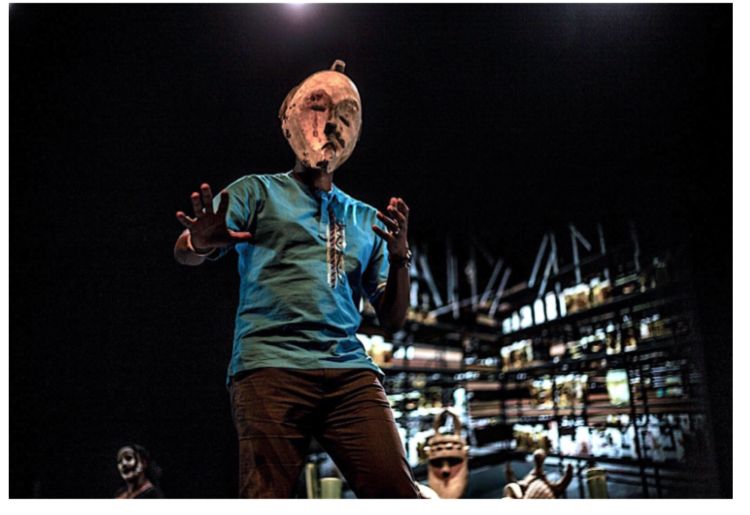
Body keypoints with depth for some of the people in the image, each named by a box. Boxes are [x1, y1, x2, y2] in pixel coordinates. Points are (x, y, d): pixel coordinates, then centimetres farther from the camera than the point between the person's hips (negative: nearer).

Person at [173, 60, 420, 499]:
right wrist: (201, 242, -25)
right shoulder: (259, 192, 14)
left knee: (399, 492, -11)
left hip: (351, 369, 3)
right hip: (270, 364, -2)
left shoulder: (366, 220, 23)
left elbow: (393, 318, 18)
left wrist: (400, 257, -1)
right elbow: (184, 252, 0)